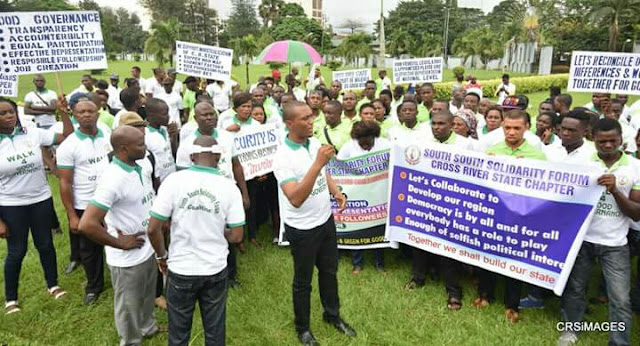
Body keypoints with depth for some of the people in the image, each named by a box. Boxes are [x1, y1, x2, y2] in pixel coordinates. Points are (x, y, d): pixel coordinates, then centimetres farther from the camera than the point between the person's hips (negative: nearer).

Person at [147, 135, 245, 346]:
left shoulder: (174, 181, -11)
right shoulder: (229, 187, -9)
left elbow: (153, 229, -11)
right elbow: (236, 236, -7)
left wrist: (162, 256, 7)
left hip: (180, 270, 0)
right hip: (216, 271, 1)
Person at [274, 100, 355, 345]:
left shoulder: (315, 143, -2)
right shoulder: (282, 157, -25)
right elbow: (295, 199, -36)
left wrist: (337, 192, -2)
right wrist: (318, 162, -41)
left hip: (326, 220, 7)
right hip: (302, 229, -7)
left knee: (329, 271, 23)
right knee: (303, 281, 13)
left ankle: (332, 315, 46)